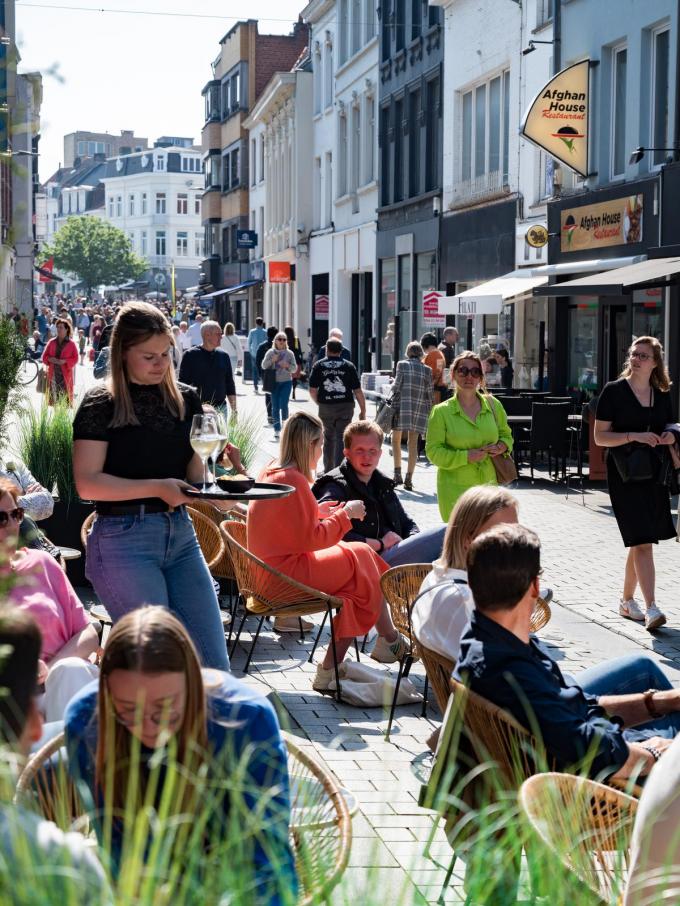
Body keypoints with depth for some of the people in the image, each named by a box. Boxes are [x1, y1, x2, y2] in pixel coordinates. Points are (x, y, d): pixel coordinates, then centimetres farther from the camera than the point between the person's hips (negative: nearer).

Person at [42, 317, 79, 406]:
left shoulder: (71, 344, 3)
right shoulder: (51, 342, 12)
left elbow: (75, 359, 0)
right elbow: (44, 357, 13)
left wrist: (65, 361, -16)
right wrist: (50, 359, -8)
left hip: (65, 375, -3)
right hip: (53, 374, 3)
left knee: (65, 398, -10)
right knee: (53, 397, -2)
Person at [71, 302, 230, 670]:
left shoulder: (185, 399, 10)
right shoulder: (101, 404, -5)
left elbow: (195, 473, 14)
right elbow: (87, 483, -12)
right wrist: (156, 488, -21)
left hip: (180, 533, 6)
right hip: (124, 538, -5)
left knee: (214, 663, 3)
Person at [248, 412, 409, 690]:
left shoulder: (271, 471, 11)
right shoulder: (293, 480, -19)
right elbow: (311, 537, -19)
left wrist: (338, 510, 11)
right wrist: (346, 514, -7)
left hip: (270, 569, 10)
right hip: (285, 574, -10)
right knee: (359, 559, -1)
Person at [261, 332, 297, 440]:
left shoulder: (289, 353, 2)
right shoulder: (270, 352, 2)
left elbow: (294, 368, 3)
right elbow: (264, 366, 0)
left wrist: (287, 366, -16)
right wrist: (272, 360, -15)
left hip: (286, 382, -1)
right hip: (274, 382, 1)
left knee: (283, 404, -14)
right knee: (275, 406, 4)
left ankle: (285, 421, 12)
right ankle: (277, 430, 11)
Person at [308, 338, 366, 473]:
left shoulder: (319, 365, 2)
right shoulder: (349, 366, 1)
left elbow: (312, 390, -1)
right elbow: (358, 391, -2)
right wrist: (363, 411, 5)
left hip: (325, 407, 1)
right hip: (345, 406, -1)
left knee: (328, 438, 17)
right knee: (341, 438, 0)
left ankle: (328, 470, 24)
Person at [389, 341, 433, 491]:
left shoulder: (402, 364, -2)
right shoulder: (427, 370, 5)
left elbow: (396, 386, -5)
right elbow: (430, 393, 5)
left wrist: (393, 403, 6)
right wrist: (429, 411, 14)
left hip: (402, 405, -2)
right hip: (419, 408, 2)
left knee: (396, 440, 11)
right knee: (413, 443, 6)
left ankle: (397, 473, 2)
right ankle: (409, 478, 2)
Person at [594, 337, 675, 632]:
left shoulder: (662, 395, 10)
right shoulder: (614, 391, -5)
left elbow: (668, 429, 21)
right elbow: (600, 436, -7)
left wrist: (670, 437, -3)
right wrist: (634, 436, -21)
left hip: (654, 474, 5)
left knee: (640, 541, 13)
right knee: (641, 541, -13)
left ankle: (627, 601, 27)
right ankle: (651, 608, -17)